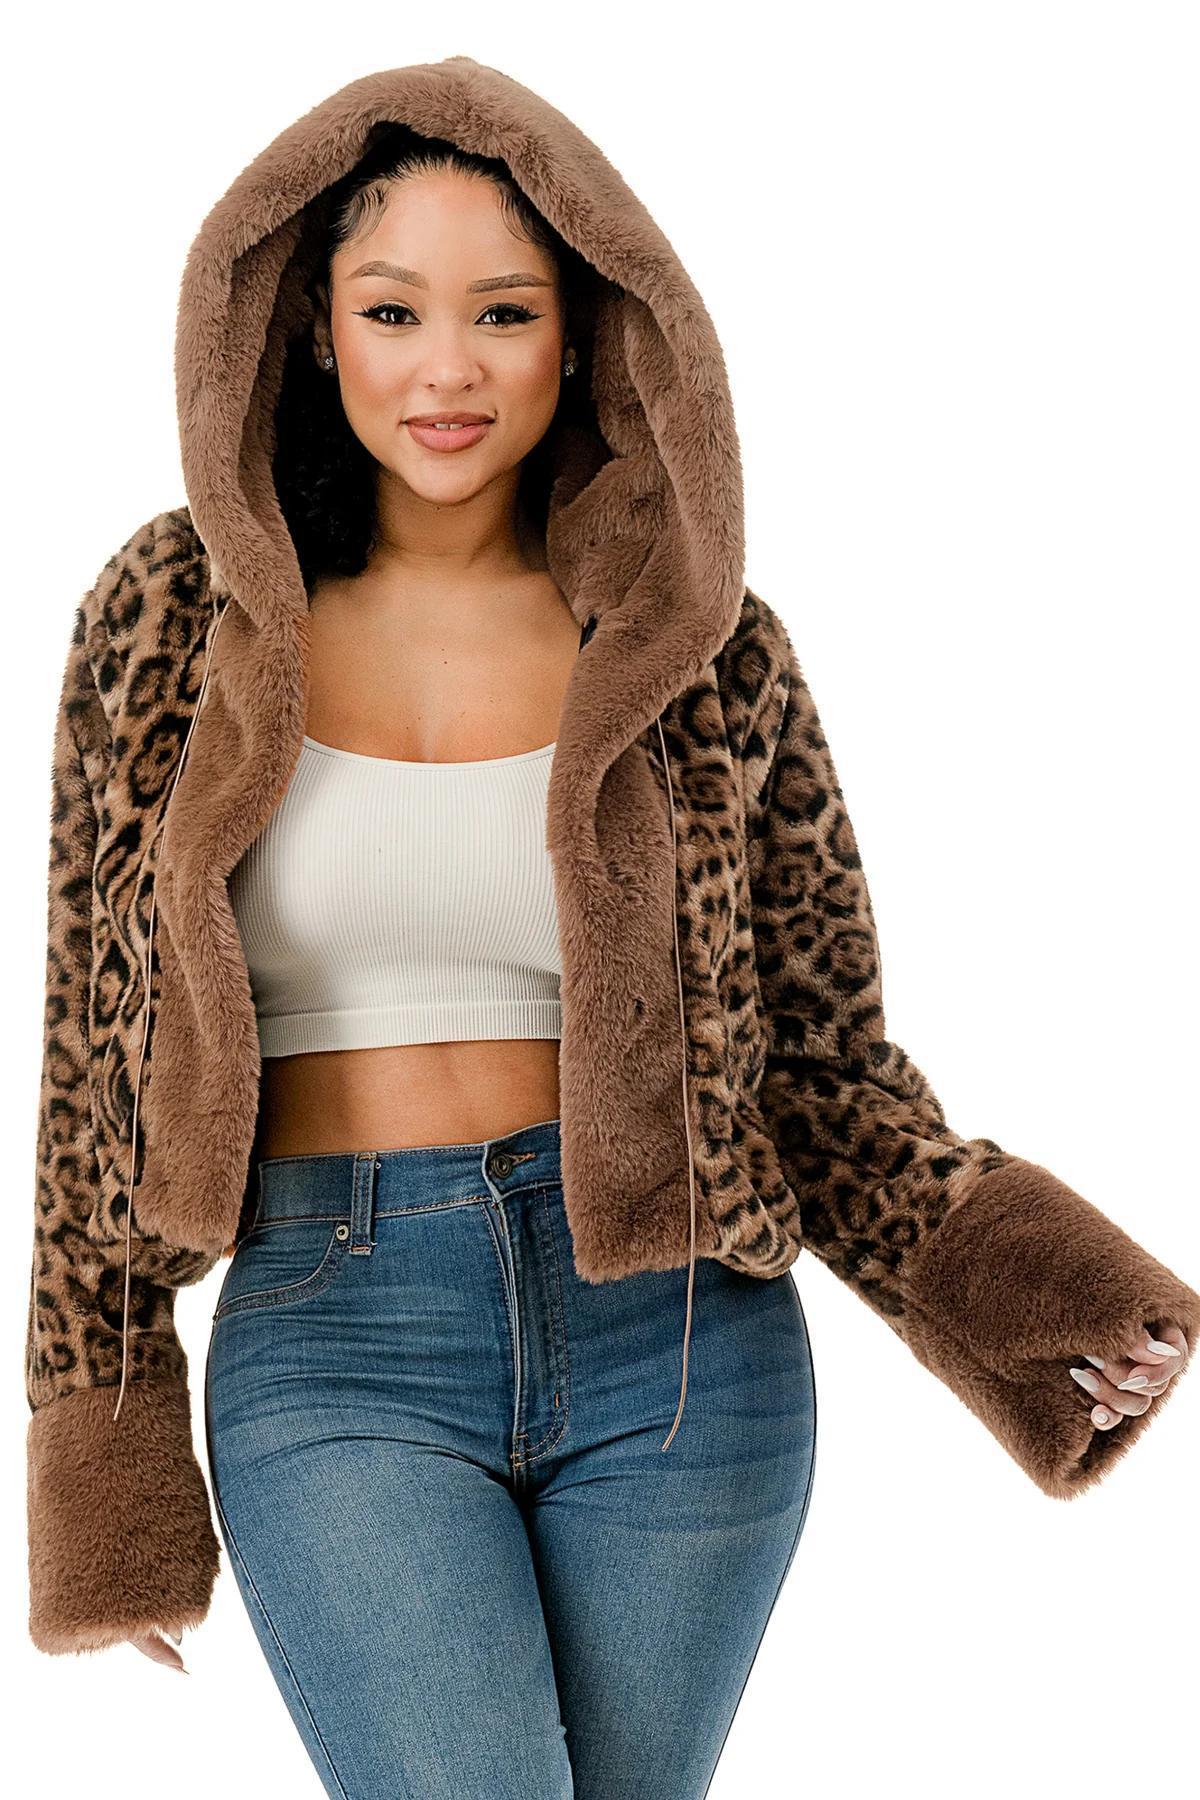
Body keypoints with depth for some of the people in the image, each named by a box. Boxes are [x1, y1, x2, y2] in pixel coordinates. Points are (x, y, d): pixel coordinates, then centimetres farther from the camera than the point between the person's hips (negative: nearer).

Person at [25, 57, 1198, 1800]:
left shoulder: (703, 647, 1)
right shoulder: (175, 618, 1)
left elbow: (823, 1059, 6)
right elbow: (100, 1043, 5)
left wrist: (1013, 1272, -11)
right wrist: (101, 1465, 5)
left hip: (673, 1338, 1)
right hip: (331, 1347, -1)